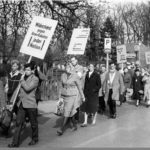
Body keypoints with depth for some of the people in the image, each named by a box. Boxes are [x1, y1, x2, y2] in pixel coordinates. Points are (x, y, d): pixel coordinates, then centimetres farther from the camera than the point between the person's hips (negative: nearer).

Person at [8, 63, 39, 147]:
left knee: (33, 123, 10)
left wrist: (22, 82, -8)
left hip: (30, 105, -5)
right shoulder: (24, 78, 11)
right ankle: (15, 142, 10)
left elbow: (27, 88, -22)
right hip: (22, 104, 6)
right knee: (19, 123, 3)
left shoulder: (35, 79, -9)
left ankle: (35, 139, 30)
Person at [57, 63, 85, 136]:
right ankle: (75, 125, 33)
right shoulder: (63, 75, 1)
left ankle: (62, 129, -5)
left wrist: (82, 97, 3)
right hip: (65, 96, 5)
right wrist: (61, 96, 10)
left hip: (72, 96, -5)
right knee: (70, 112, 14)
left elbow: (79, 87, -4)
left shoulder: (75, 77, -13)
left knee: (67, 113, -9)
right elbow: (62, 86, 10)